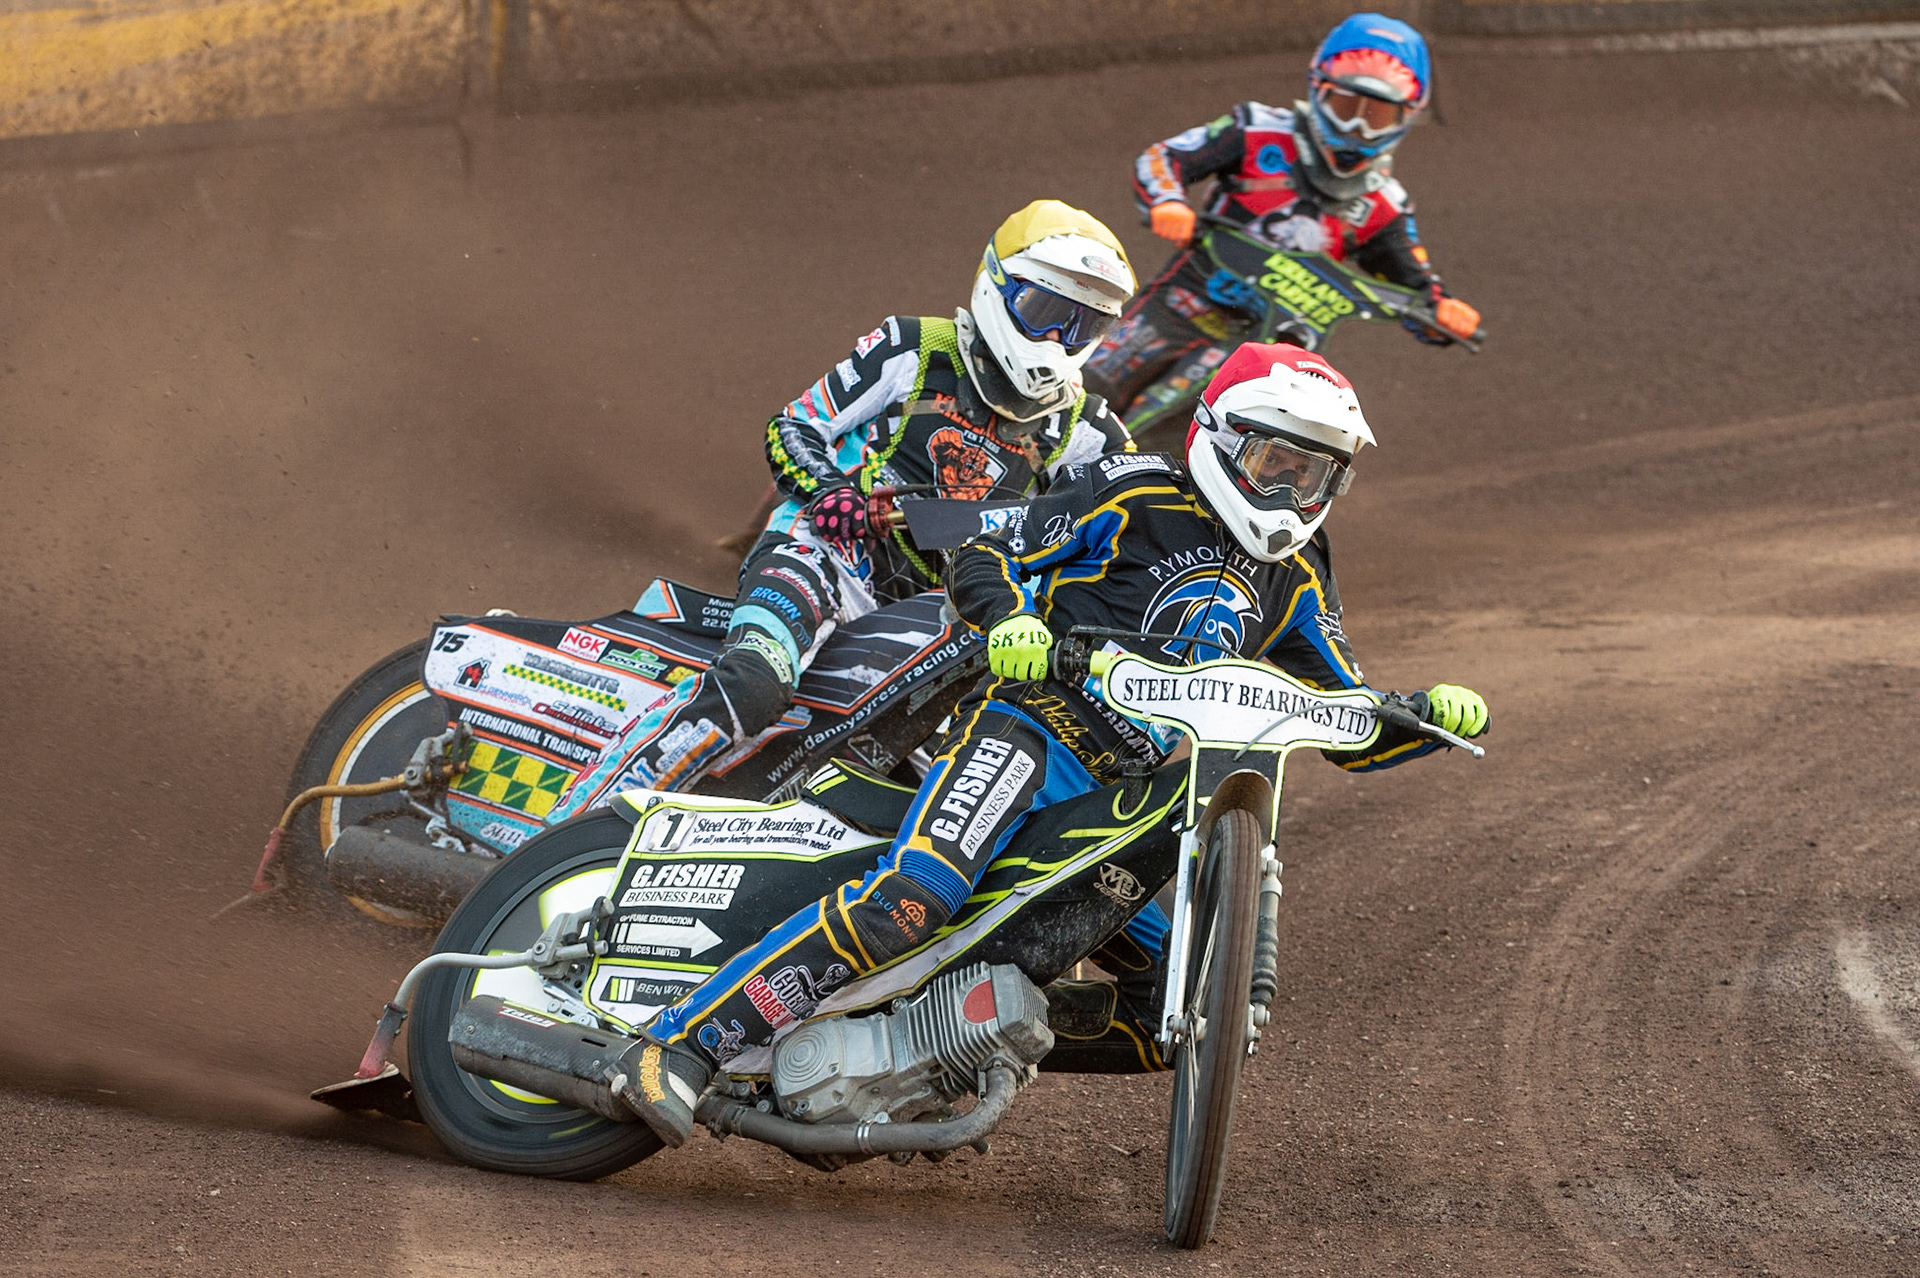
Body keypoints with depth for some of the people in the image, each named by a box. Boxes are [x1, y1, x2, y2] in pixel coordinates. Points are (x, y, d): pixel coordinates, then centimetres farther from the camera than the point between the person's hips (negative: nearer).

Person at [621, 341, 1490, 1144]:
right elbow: (981, 560, -1)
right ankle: (680, 1043, -31)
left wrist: (1433, 714, 1)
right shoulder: (1138, 496, 2)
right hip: (1036, 726, -7)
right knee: (908, 903, -31)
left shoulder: (1293, 584, 19)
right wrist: (1011, 621, -23)